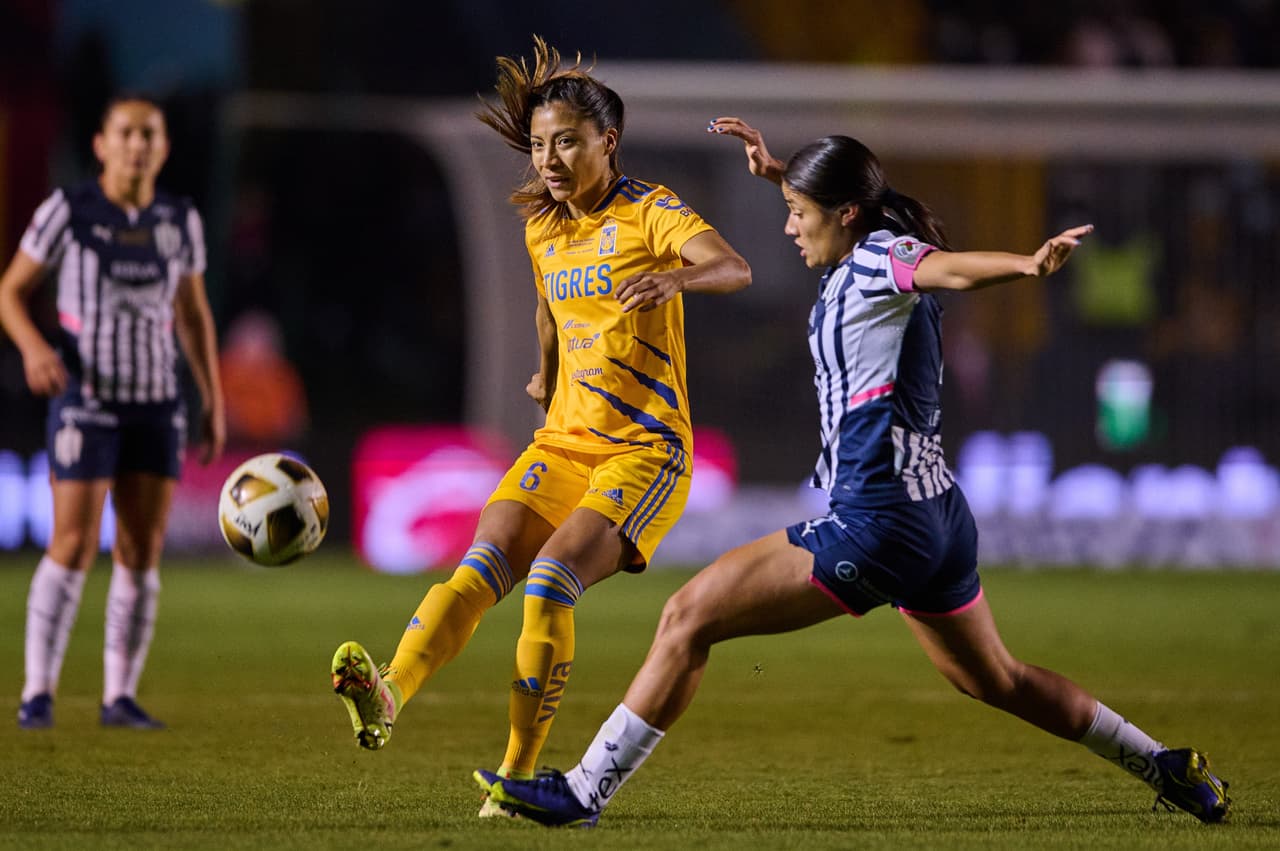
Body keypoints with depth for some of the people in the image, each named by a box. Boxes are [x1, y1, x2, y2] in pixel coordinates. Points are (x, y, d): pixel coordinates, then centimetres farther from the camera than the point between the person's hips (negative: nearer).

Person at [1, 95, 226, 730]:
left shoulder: (179, 220, 4)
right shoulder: (67, 211, -8)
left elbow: (194, 313, 14)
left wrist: (213, 401, 9)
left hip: (156, 403, 4)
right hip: (85, 397, -4)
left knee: (143, 550, 0)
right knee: (74, 546, -11)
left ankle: (120, 697, 8)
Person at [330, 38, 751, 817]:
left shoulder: (649, 212, -9)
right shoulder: (542, 229, 12)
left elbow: (734, 269, -29)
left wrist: (674, 279, -48)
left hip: (646, 447, -6)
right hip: (563, 441, 6)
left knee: (552, 578, -25)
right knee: (481, 567, -19)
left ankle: (519, 773, -19)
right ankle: (388, 698, -40)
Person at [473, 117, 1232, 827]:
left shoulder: (877, 261, -13)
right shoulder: (867, 260, 13)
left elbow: (948, 266, -35)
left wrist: (1029, 266, -54)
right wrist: (777, 169, 36)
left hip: (873, 525, -10)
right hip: (939, 514, 10)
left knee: (690, 617, -8)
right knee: (997, 679, 29)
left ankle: (585, 793, -8)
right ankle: (1165, 766, 37)